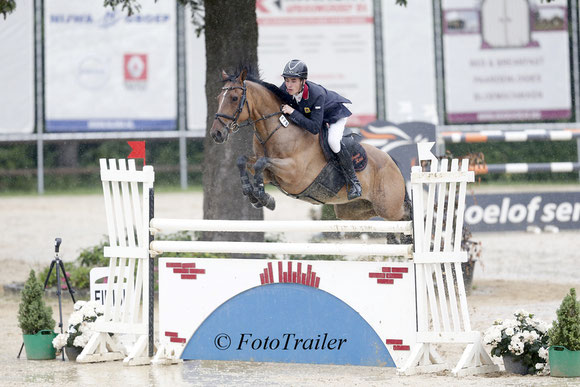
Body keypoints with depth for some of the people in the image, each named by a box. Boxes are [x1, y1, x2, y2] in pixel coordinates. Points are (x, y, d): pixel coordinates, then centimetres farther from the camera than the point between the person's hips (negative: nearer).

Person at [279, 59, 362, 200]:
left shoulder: (317, 94, -43)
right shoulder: (285, 89, -26)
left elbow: (315, 128, -43)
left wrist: (293, 113, -47)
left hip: (335, 112, -7)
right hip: (309, 113, 7)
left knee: (333, 141, -29)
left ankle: (353, 181, -15)